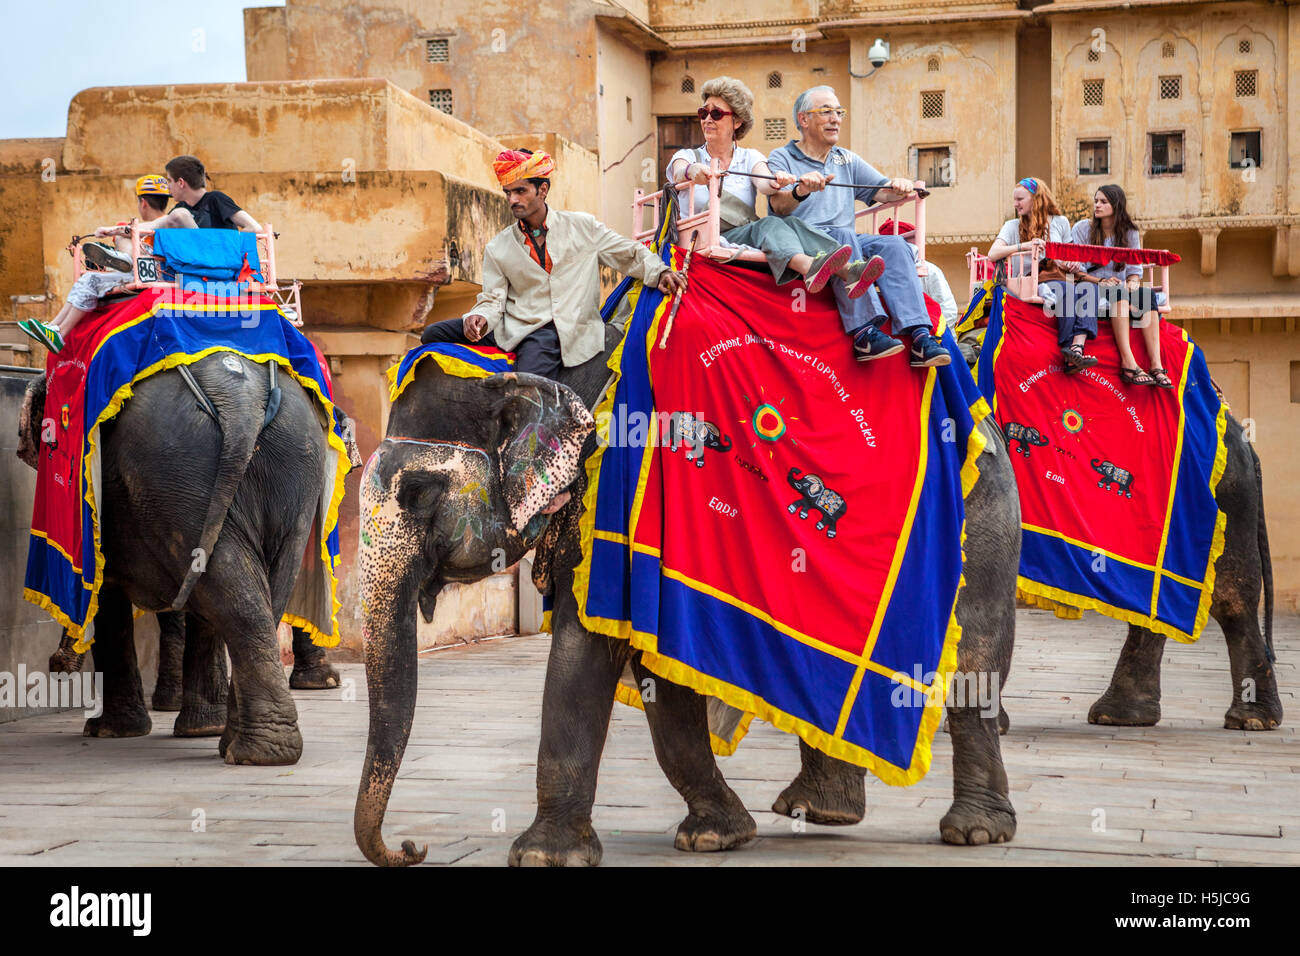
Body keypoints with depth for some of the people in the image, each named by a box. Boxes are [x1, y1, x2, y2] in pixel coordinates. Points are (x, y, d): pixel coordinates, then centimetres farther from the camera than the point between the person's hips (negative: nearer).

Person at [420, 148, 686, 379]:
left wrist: (660, 272, -7)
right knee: (434, 334, -14)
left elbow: (628, 254, 12)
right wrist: (480, 318, -15)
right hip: (512, 328, 4)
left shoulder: (583, 227, 8)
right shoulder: (498, 248, 13)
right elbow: (493, 299, 8)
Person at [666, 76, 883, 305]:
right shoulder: (686, 157, 15)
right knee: (768, 224, -33)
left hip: (747, 241, 3)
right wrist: (693, 171, -39)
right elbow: (679, 174, -13)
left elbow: (763, 184, -5)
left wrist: (775, 182, -31)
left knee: (792, 224, -29)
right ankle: (809, 267, -68)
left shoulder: (750, 158, 20)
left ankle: (848, 272, -57)